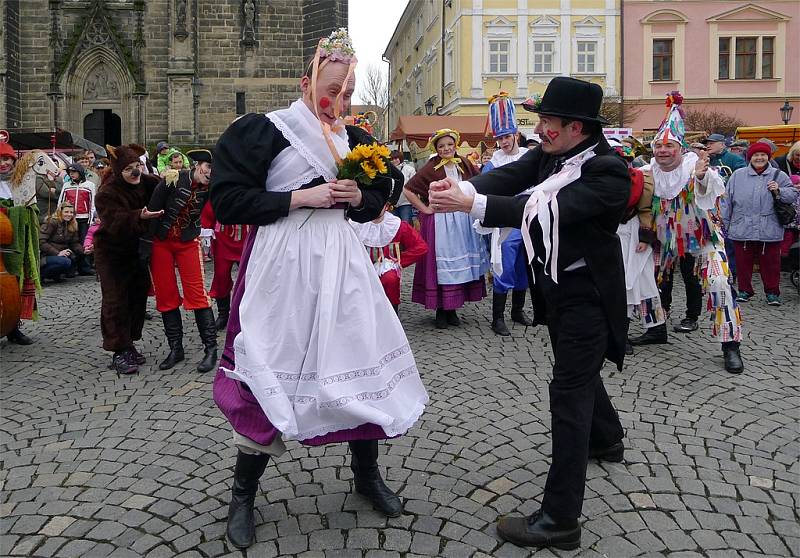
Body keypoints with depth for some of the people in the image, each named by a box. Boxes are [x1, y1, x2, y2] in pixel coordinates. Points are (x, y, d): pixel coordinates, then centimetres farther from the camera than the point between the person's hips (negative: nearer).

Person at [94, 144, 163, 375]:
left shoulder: (145, 182, -2)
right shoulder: (106, 193, -20)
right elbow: (115, 222, -32)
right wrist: (140, 216, -48)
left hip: (137, 250, 6)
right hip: (112, 254, -6)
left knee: (138, 297, 10)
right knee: (116, 301, -7)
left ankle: (129, 345, 23)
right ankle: (119, 353, -1)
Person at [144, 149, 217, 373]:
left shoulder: (210, 190, -4)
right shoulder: (172, 179, -13)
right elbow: (152, 209, -10)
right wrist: (146, 245, -9)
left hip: (188, 242, 0)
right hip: (160, 242, 0)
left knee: (196, 293, -8)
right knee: (166, 295, 4)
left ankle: (211, 349, -3)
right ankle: (175, 348, 15)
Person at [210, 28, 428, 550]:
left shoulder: (355, 139, 10)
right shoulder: (262, 130, -7)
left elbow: (381, 192, 20)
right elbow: (227, 198, -11)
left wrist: (358, 197, -4)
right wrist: (299, 198, -18)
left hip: (342, 264, 5)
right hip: (283, 266, -5)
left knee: (364, 361, 7)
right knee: (272, 375, 0)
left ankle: (367, 473, 30)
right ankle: (243, 496, 21)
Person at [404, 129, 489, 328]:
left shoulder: (464, 165, 5)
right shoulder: (431, 168, -9)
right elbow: (408, 190, -11)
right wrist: (425, 209, -11)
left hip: (463, 220, 5)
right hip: (440, 222, -5)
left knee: (461, 263, 9)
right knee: (441, 265, -2)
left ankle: (452, 309, 20)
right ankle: (441, 310, 8)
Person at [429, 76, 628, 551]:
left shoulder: (608, 171, -23)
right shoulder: (550, 154, -1)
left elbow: (551, 209, -35)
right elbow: (509, 176, -13)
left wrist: (470, 204, -41)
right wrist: (462, 187, -34)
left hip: (586, 294, -8)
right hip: (556, 285, 8)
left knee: (570, 388, -9)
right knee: (579, 370, 26)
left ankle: (560, 518, -3)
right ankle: (607, 439, 54)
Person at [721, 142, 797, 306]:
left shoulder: (778, 175, 6)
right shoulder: (738, 175, 7)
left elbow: (793, 195, 6)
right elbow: (727, 201, 9)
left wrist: (778, 191, -12)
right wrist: (723, 223, 7)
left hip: (769, 231, 0)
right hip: (742, 229, 1)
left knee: (770, 262, 5)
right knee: (743, 262, 7)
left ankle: (772, 292, 18)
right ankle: (745, 290, 22)